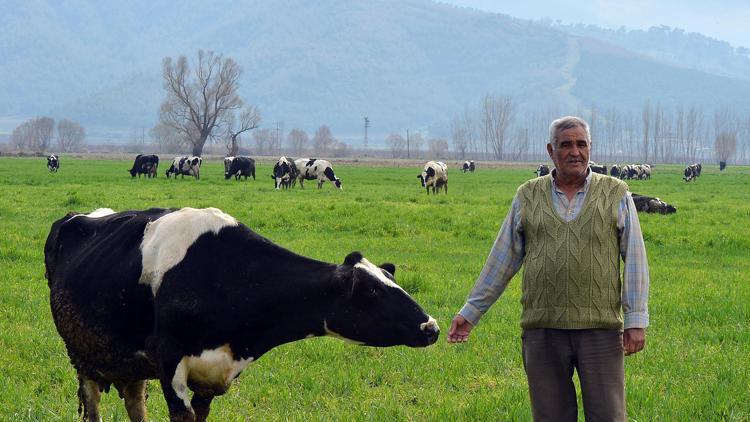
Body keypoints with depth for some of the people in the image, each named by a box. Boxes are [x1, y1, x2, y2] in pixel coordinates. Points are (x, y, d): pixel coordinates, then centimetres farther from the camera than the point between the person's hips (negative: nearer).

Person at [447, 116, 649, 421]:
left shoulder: (616, 195, 5)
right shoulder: (528, 196, 10)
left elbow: (635, 259, 3)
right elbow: (502, 259, 14)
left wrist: (636, 320, -4)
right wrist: (470, 312, 12)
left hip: (600, 329, -2)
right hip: (542, 330, 2)